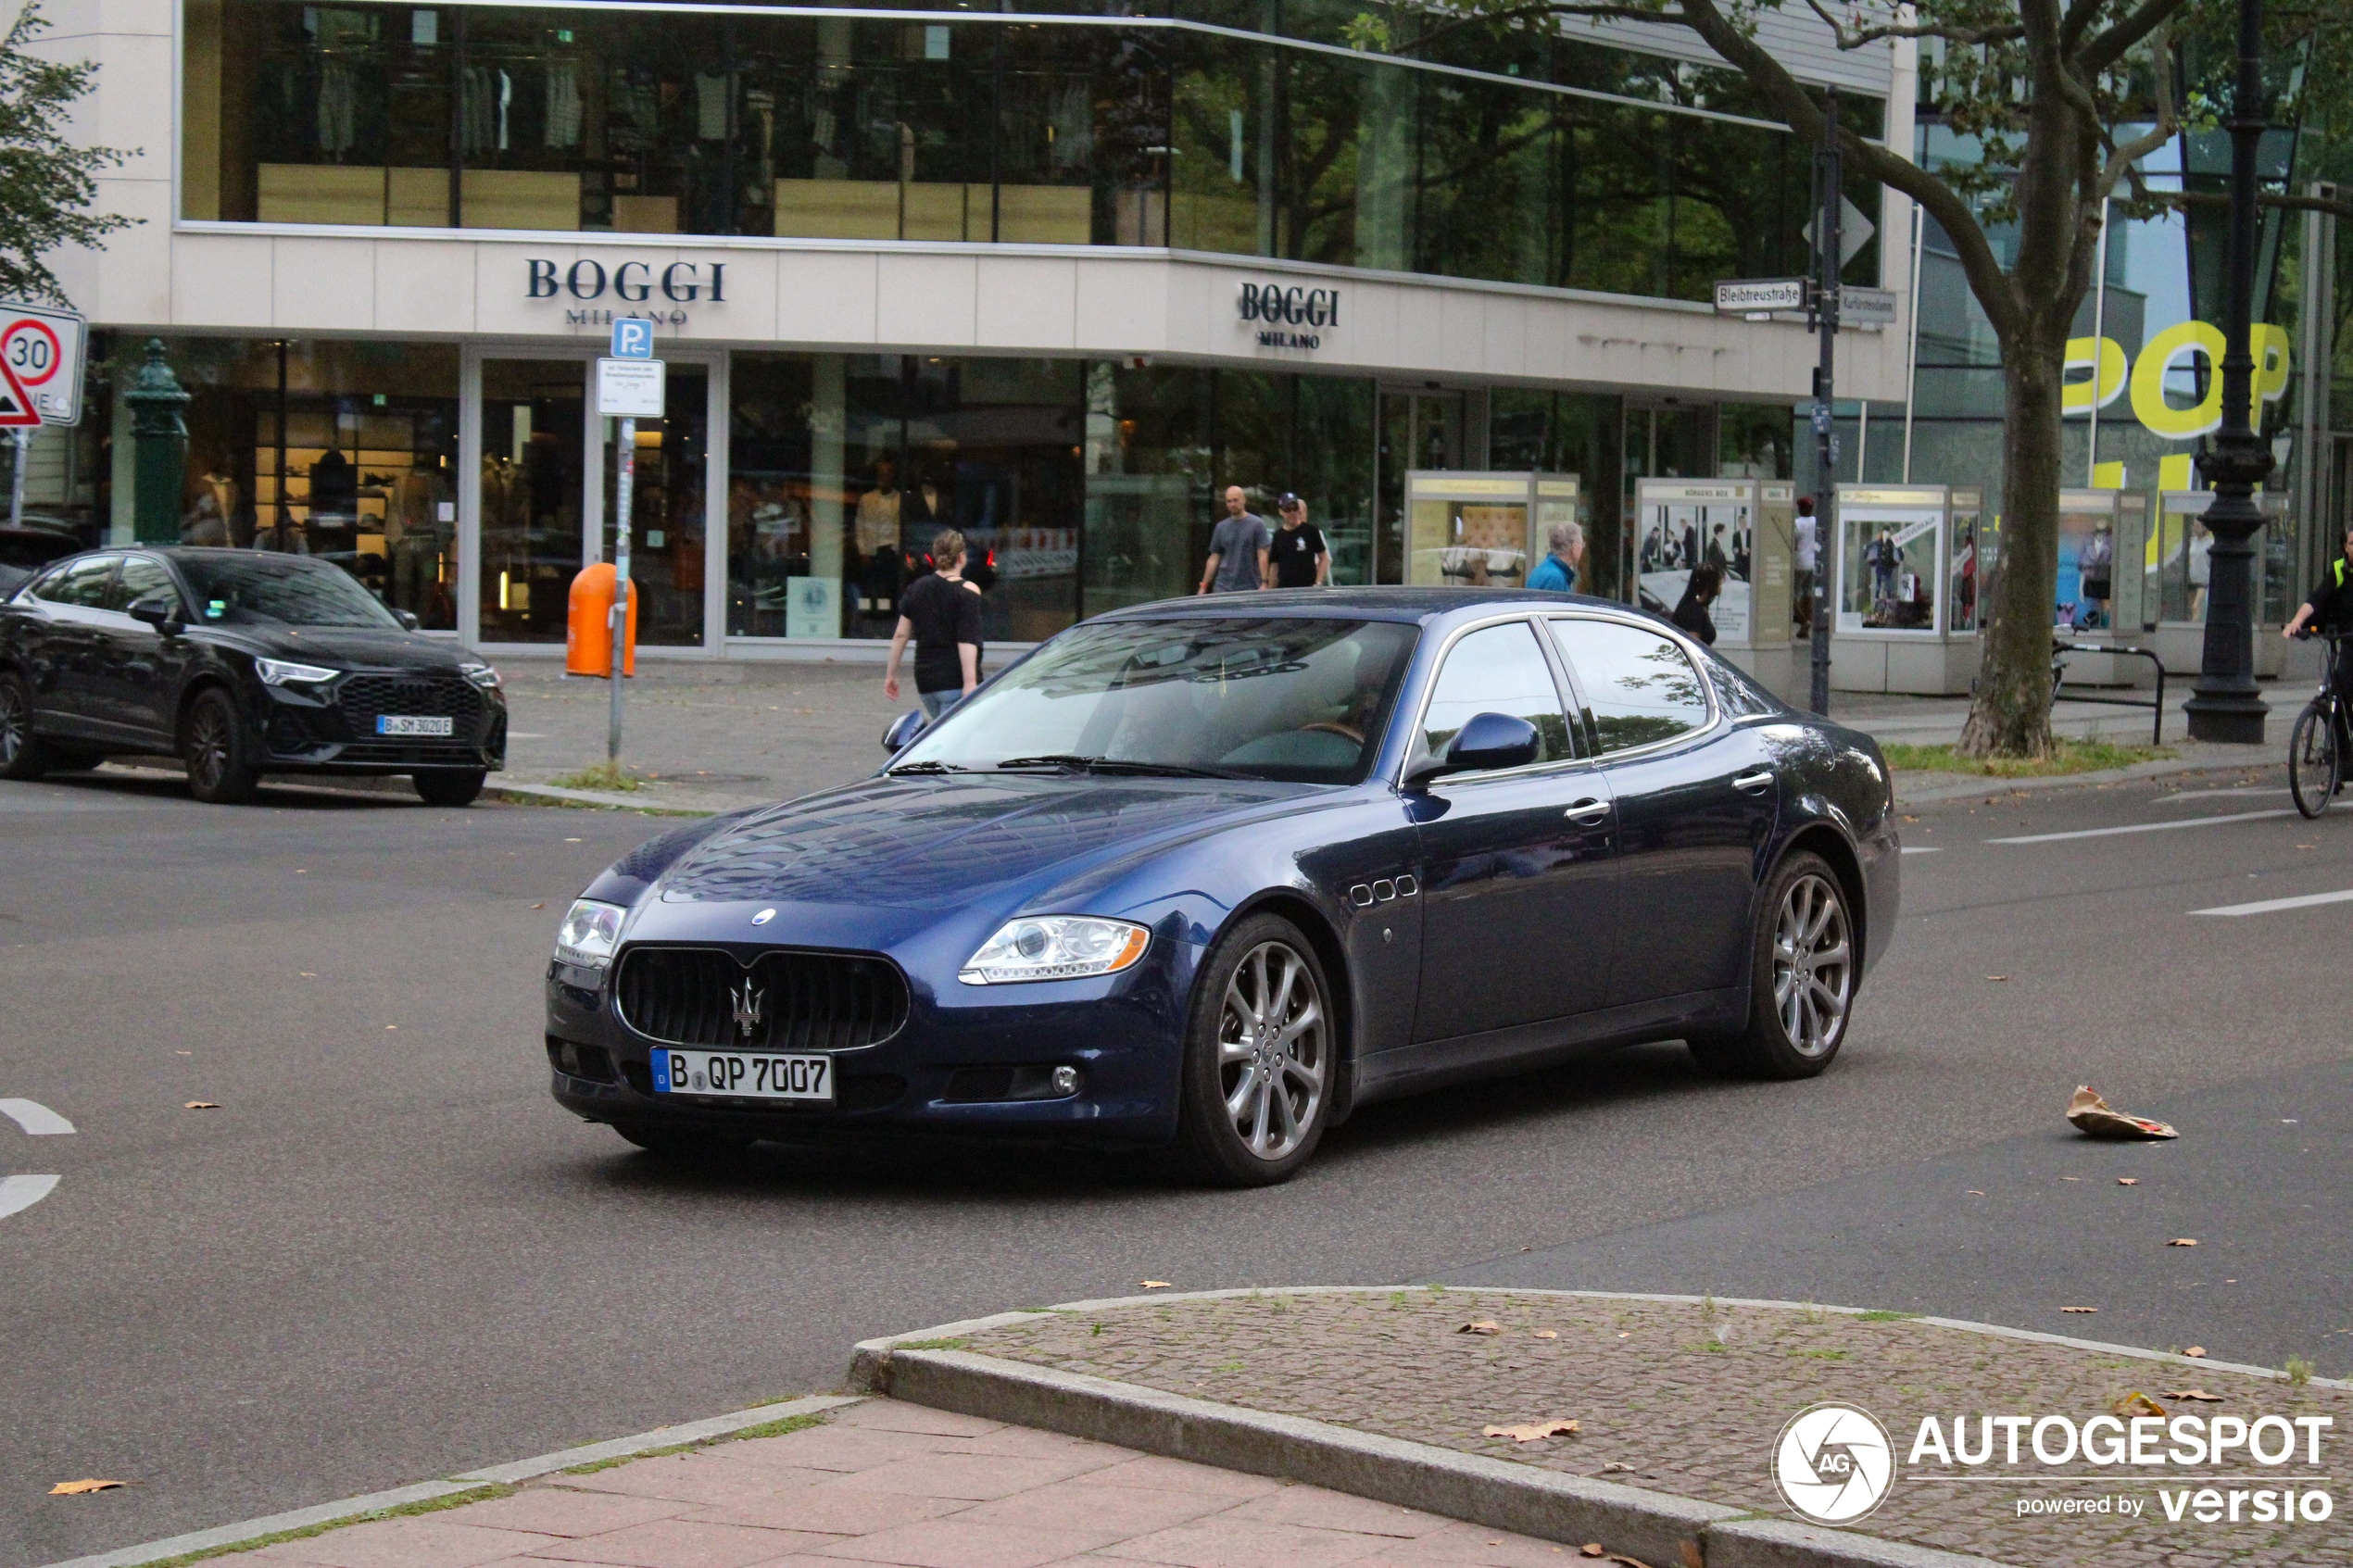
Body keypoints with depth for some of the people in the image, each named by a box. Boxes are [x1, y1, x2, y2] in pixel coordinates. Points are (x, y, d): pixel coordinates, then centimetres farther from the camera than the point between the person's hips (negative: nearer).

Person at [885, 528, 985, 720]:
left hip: (925, 680, 6)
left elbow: (900, 635, 10)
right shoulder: (967, 592, -8)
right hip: (955, 682, -6)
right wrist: (970, 683, -21)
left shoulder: (917, 588, 9)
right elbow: (966, 641, -16)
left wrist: (890, 674, 17)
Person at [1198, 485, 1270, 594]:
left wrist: (1264, 583, -15)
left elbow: (1262, 556, -5)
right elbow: (1214, 559, 13)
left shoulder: (1257, 524, -1)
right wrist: (1204, 586, 8)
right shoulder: (1221, 527, 10)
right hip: (1223, 588, 3)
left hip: (1249, 588, -3)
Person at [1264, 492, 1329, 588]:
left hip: (1307, 589, -4)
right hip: (1283, 590, 4)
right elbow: (1274, 565, 15)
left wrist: (1318, 583, -8)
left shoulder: (1311, 531, 0)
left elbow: (1324, 558, 2)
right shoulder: (1278, 535, 11)